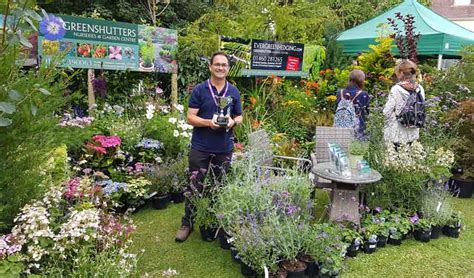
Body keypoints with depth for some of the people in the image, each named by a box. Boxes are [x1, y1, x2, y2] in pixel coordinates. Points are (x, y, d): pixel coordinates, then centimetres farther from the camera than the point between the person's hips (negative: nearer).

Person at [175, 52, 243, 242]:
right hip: (200, 148, -2)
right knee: (194, 187, 5)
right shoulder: (199, 90, -3)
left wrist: (233, 122, -12)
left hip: (224, 149, 3)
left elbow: (239, 117, 12)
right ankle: (187, 223, 19)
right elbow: (190, 117, -6)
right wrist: (208, 122, -23)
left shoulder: (234, 92, 6)